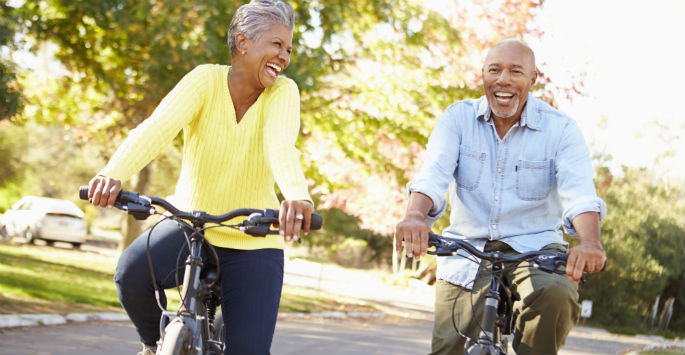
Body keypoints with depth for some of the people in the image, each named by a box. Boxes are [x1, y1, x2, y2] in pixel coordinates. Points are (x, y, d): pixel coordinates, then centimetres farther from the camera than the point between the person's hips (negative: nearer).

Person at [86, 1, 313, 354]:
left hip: (253, 241, 0)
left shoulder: (283, 91, -9)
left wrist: (298, 196, -53)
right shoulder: (206, 80, -11)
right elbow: (157, 127, -27)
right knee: (133, 271, -28)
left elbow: (282, 145, -29)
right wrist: (112, 174, -47)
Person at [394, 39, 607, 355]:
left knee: (555, 293, -34)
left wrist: (590, 242, -41)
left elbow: (579, 192, -19)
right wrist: (415, 215, -39)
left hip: (533, 248, -1)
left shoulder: (561, 129, -3)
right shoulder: (458, 118, 1)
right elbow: (433, 174, -16)